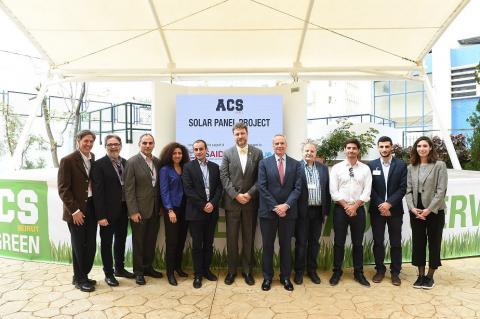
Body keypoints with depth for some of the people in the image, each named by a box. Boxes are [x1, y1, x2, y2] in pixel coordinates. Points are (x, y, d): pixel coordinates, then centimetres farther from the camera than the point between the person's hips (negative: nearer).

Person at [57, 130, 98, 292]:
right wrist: (74, 210, -15)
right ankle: (79, 279, 22)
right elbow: (63, 189, -12)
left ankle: (83, 275, 28)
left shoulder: (93, 159, 7)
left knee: (91, 245, 11)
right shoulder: (68, 160, -9)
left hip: (92, 208, 5)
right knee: (79, 246, 6)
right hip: (76, 211, -5)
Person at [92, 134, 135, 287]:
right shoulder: (100, 164, -11)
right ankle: (108, 273, 24)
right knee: (107, 242, 9)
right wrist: (100, 215, -17)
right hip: (108, 211, -5)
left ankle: (120, 268, 35)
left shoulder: (125, 163, 6)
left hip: (123, 209, 6)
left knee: (121, 240, 18)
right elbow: (97, 191, -14)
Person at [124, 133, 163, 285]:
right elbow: (129, 189, -12)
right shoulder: (132, 162, -9)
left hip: (155, 209, 5)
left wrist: (161, 206, 7)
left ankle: (148, 267, 31)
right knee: (138, 242, 8)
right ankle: (138, 271, 22)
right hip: (139, 209, -5)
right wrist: (133, 211, -15)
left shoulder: (157, 162, 5)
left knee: (151, 240, 14)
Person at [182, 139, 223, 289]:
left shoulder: (215, 167, 9)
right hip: (195, 212, -3)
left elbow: (219, 187, 5)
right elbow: (188, 189, -9)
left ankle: (206, 269, 27)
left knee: (209, 243, 12)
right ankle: (198, 274, 15)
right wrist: (203, 206, -12)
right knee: (197, 244, 4)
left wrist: (212, 203, -10)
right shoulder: (188, 167, -1)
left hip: (212, 211, 3)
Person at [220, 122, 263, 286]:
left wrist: (249, 194, -12)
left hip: (251, 202, 0)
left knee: (249, 238, 8)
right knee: (231, 238, 7)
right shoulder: (227, 153, 3)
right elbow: (224, 177, -3)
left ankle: (247, 270, 21)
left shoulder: (257, 153, 3)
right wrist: (236, 195, -12)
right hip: (232, 202, 0)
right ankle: (231, 270, 20)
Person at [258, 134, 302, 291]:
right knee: (267, 245, 8)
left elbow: (297, 188, -1)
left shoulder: (295, 164, 5)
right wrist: (275, 207, -12)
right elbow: (262, 187, -6)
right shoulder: (264, 163, 1)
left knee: (286, 245, 11)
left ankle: (286, 277, 25)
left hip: (288, 211, 1)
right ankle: (267, 277, 22)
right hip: (268, 211, -1)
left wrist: (286, 205, -14)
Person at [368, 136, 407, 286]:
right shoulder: (371, 165, 2)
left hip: (395, 209, 0)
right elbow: (370, 188, -1)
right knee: (378, 242, 8)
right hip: (377, 209, 1)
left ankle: (395, 272, 19)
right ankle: (380, 270, 21)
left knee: (395, 243, 7)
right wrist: (381, 205, -10)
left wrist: (389, 204, -15)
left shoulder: (401, 165, 1)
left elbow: (403, 188, -5)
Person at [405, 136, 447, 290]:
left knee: (434, 243, 7)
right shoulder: (411, 167, 6)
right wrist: (412, 208, -10)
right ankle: (420, 275, 21)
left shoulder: (440, 165, -4)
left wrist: (429, 209, -15)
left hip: (434, 211, -3)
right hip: (416, 211, 3)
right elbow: (408, 190, 4)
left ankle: (430, 276, 22)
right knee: (418, 242, 9)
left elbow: (441, 191, -10)